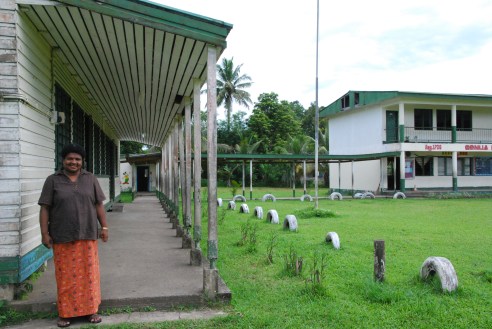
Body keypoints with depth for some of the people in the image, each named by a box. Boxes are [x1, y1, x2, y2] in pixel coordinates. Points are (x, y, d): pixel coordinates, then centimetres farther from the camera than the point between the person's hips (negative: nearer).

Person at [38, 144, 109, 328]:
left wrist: (104, 226, 2)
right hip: (63, 237, -1)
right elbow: (45, 209, -1)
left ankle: (91, 310, 17)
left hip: (87, 235, 1)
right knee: (66, 276, 5)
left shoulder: (90, 179, 6)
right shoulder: (53, 181, 1)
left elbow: (98, 205, 8)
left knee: (88, 273, 6)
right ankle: (65, 313, 17)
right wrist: (45, 233, -6)